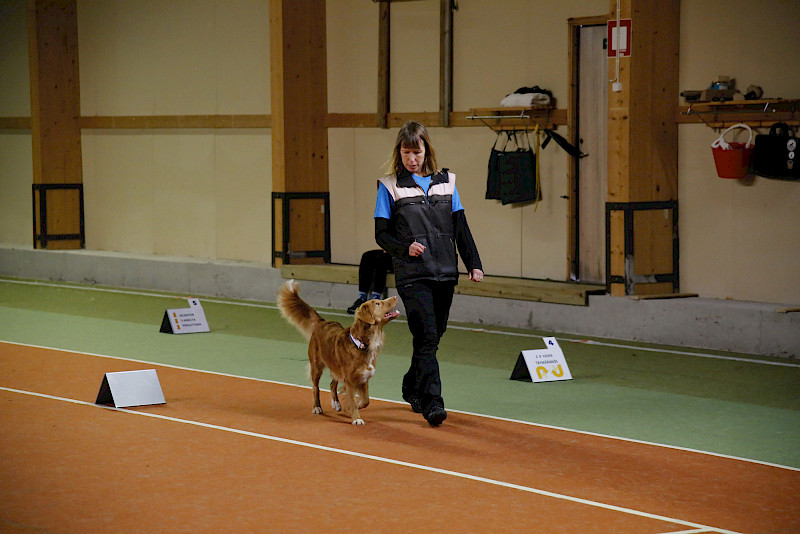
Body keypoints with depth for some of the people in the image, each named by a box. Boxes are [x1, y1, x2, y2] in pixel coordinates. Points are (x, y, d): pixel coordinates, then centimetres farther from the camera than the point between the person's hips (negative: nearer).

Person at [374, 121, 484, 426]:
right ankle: (432, 402, -14)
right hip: (412, 275, -4)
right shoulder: (390, 186, 1)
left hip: (445, 273, 4)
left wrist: (474, 264, 4)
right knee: (427, 336, -14)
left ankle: (412, 389, 31)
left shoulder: (446, 182, 10)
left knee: (434, 335, 10)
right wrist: (406, 248, -16)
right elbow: (381, 234, 1)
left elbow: (460, 228, 12)